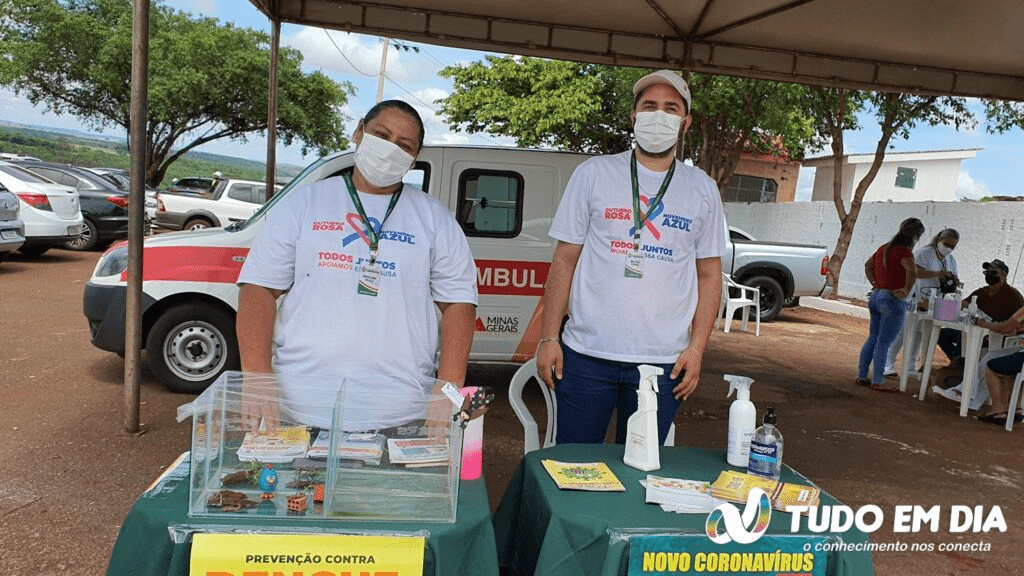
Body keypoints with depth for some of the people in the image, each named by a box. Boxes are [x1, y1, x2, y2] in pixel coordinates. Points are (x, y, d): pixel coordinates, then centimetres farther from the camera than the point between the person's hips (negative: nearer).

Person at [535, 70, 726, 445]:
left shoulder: (703, 190, 8)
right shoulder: (593, 174, 3)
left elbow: (709, 275, 9)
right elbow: (564, 261, 3)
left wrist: (696, 348, -1)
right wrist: (548, 338, -3)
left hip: (663, 362, 1)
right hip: (586, 355, -1)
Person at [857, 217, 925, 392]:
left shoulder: (884, 248, 11)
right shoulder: (904, 252, -14)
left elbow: (868, 265, 25)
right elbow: (912, 271, -33)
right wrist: (907, 291, -20)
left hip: (876, 297, 8)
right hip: (893, 300, -8)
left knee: (872, 339, 16)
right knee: (883, 343, -2)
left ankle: (861, 376, 21)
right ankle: (877, 382, 4)